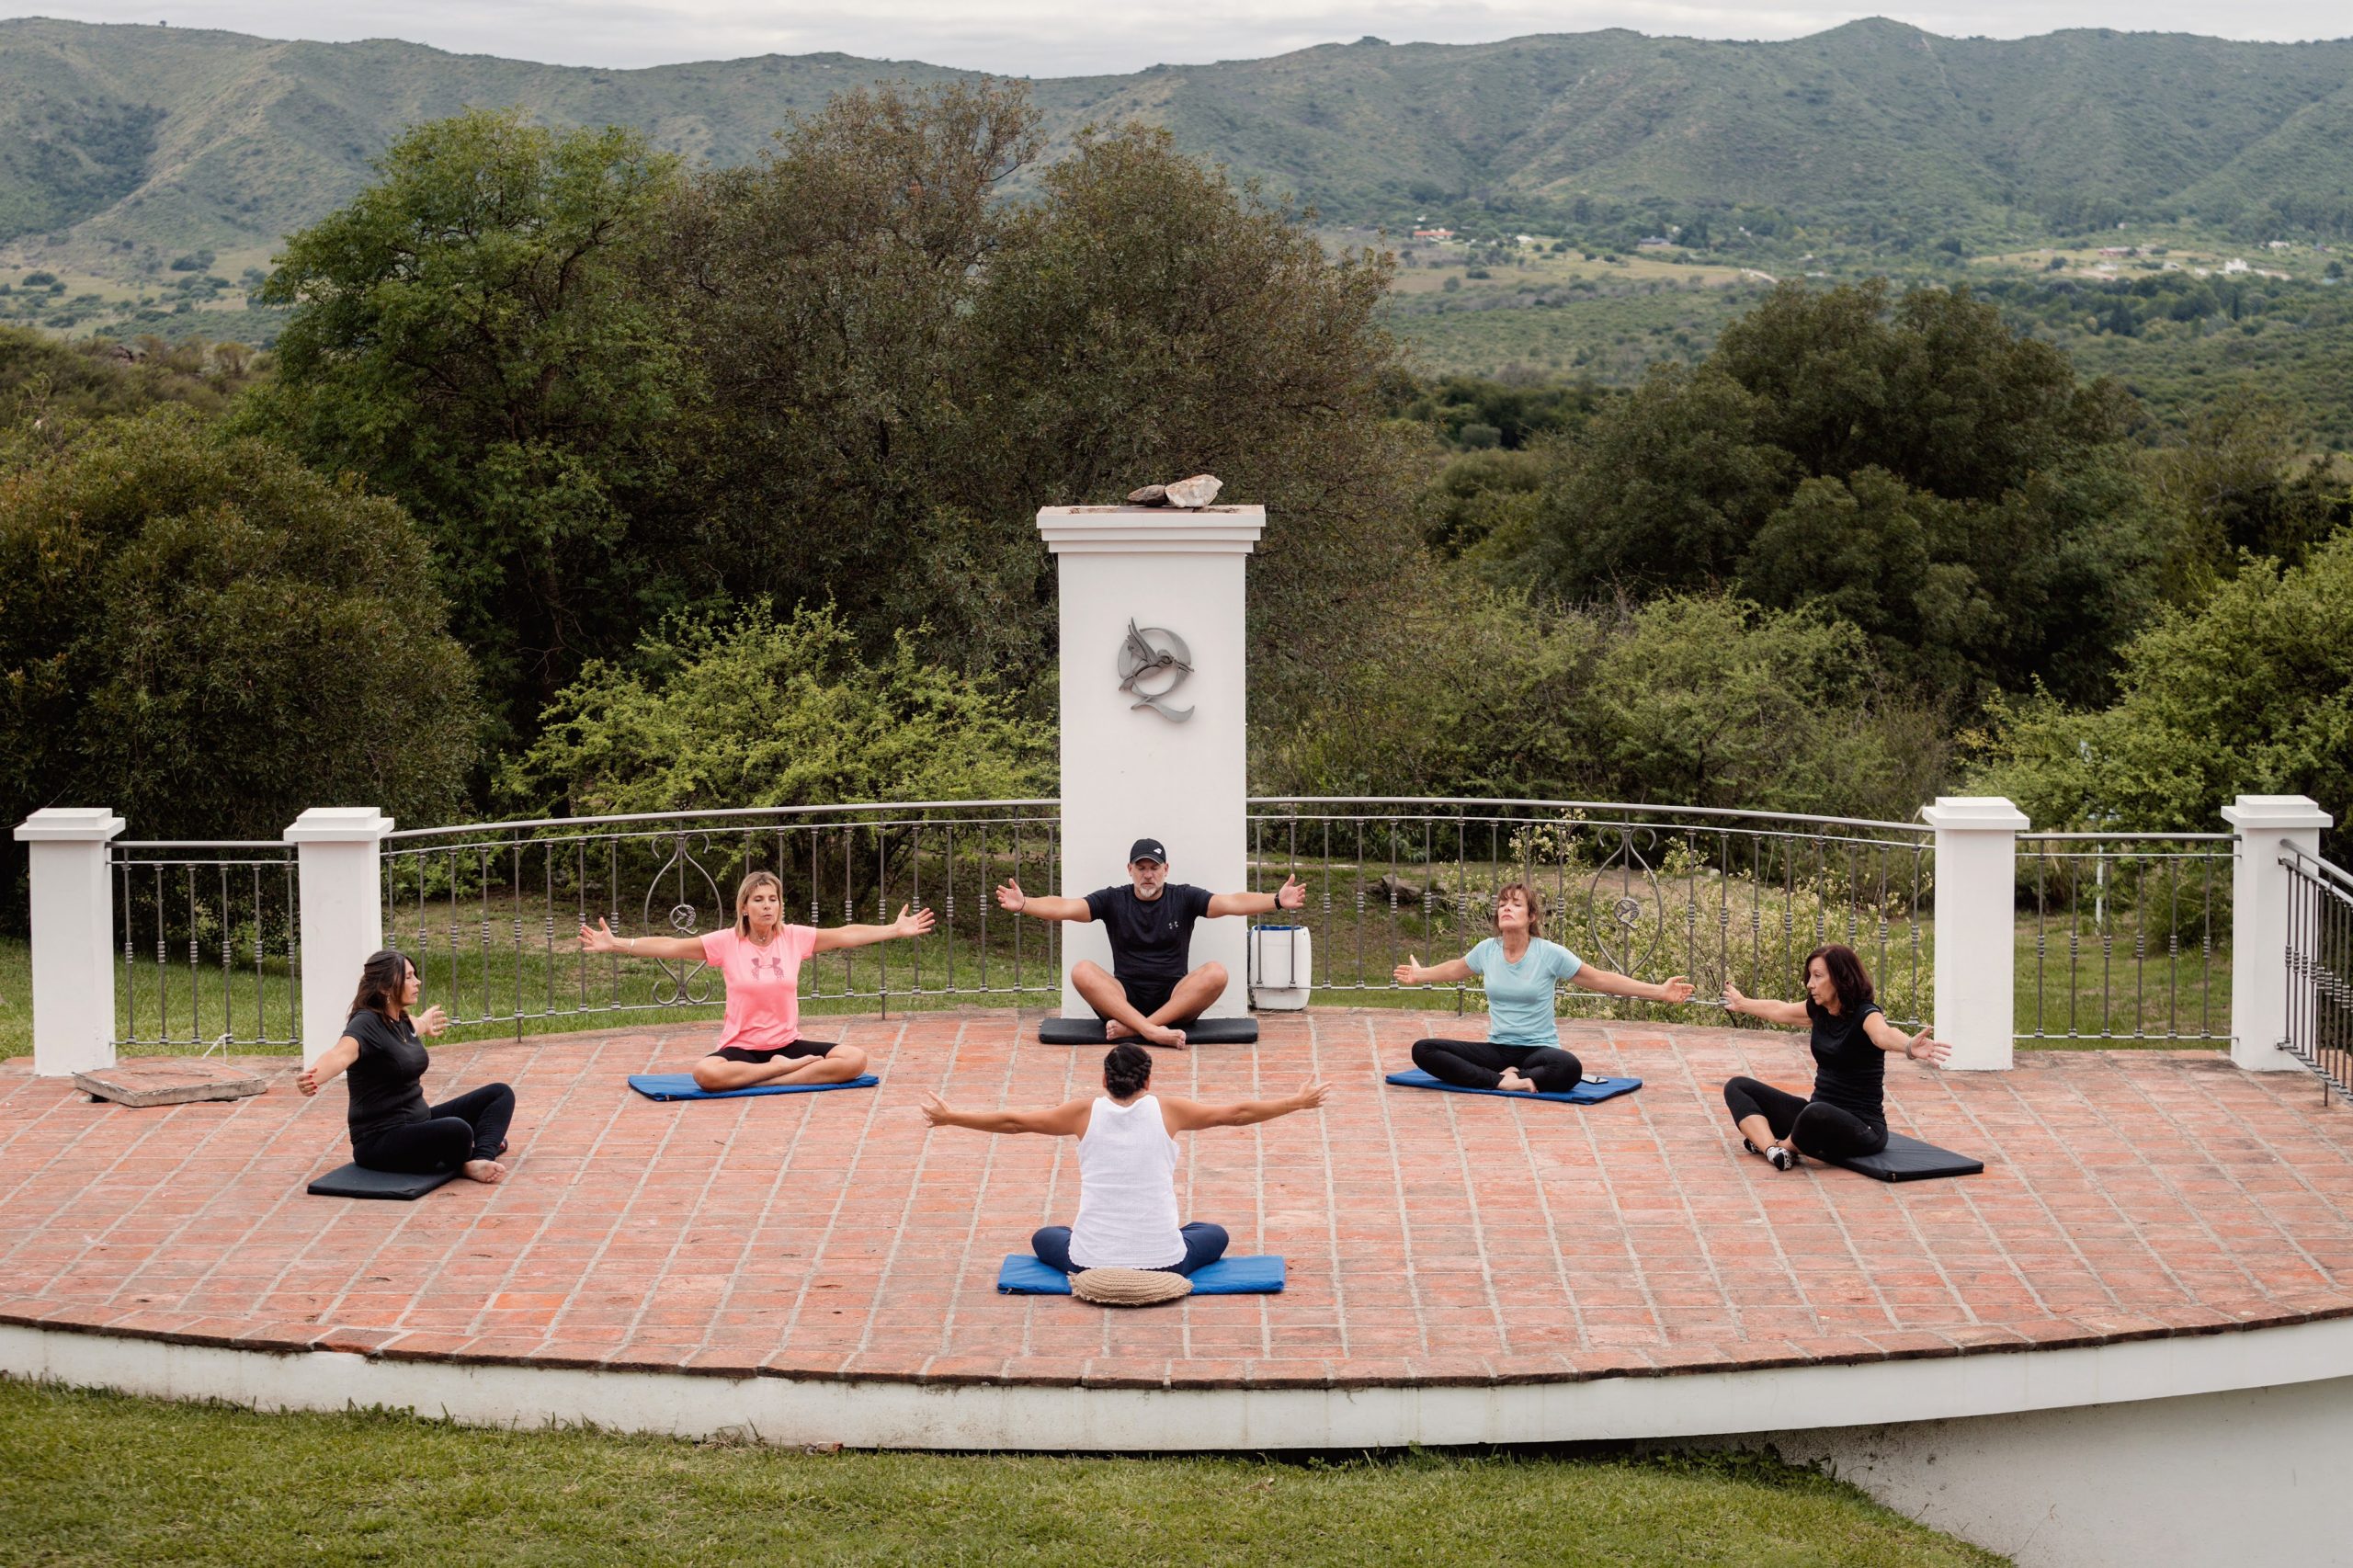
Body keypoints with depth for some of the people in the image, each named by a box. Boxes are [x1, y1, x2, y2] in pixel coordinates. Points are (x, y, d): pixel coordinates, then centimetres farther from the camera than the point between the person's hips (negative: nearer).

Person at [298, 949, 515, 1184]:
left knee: (499, 1093, 8)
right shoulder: (366, 1024, -20)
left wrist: (423, 1023, 58)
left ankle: (481, 1160, -15)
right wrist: (312, 1078, -66)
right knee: (456, 1130, -35)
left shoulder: (402, 1021, 7)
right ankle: (466, 1163, -3)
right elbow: (341, 1054, -43)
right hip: (380, 1141, -10)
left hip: (417, 1124, 10)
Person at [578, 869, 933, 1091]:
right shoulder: (726, 942, -5)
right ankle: (786, 1069, -19)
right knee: (706, 1073, -37)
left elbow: (846, 935, 7)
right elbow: (670, 946, -7)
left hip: (787, 1043, 3)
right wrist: (616, 944, -15)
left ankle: (768, 1078, -18)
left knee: (854, 1059, -21)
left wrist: (897, 929, 6)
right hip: (741, 1046, -3)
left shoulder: (794, 938, 1)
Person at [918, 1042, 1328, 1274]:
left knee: (1044, 1238, 33)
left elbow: (1012, 1121, 5)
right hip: (1163, 1263, 0)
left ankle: (1091, 1273, 10)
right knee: (1214, 1235, 31)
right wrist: (1298, 1102, 17)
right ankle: (1158, 1268, 9)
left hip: (1093, 1264, 0)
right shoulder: (1166, 1110, -2)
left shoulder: (1086, 1112, -1)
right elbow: (1238, 1113, 5)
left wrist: (949, 1116, 17)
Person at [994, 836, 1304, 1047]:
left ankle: (1132, 1029, -36)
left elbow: (1231, 903, -10)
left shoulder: (1184, 898, 3)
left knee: (1216, 973, -29)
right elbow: (1067, 908, -7)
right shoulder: (1113, 900, 5)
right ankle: (1151, 1031, -43)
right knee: (1082, 971, -27)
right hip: (1124, 999, 0)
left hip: (1175, 1000, 0)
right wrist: (1024, 905, -24)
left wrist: (1276, 900, -27)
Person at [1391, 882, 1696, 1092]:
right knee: (1423, 1050, -20)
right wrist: (1420, 975, 40)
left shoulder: (1551, 954, -10)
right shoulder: (1486, 951, 1)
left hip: (1537, 1048, -3)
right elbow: (1455, 969, 24)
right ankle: (1502, 1081, -28)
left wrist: (1658, 992, -9)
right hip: (1497, 1049, 4)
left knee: (1570, 1068, -41)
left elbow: (1600, 980, -5)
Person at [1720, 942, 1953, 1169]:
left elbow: (1883, 1035, -43)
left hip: (1862, 1126, -8)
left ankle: (1785, 1146, -9)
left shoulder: (1865, 1015, -18)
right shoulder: (1819, 1010, 5)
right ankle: (1772, 1149, -23)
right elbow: (1778, 1011, 28)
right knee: (1738, 1087, 2)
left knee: (1817, 1114, -42)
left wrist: (1910, 1046, -66)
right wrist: (1742, 1004, 45)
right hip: (1818, 1115, 8)